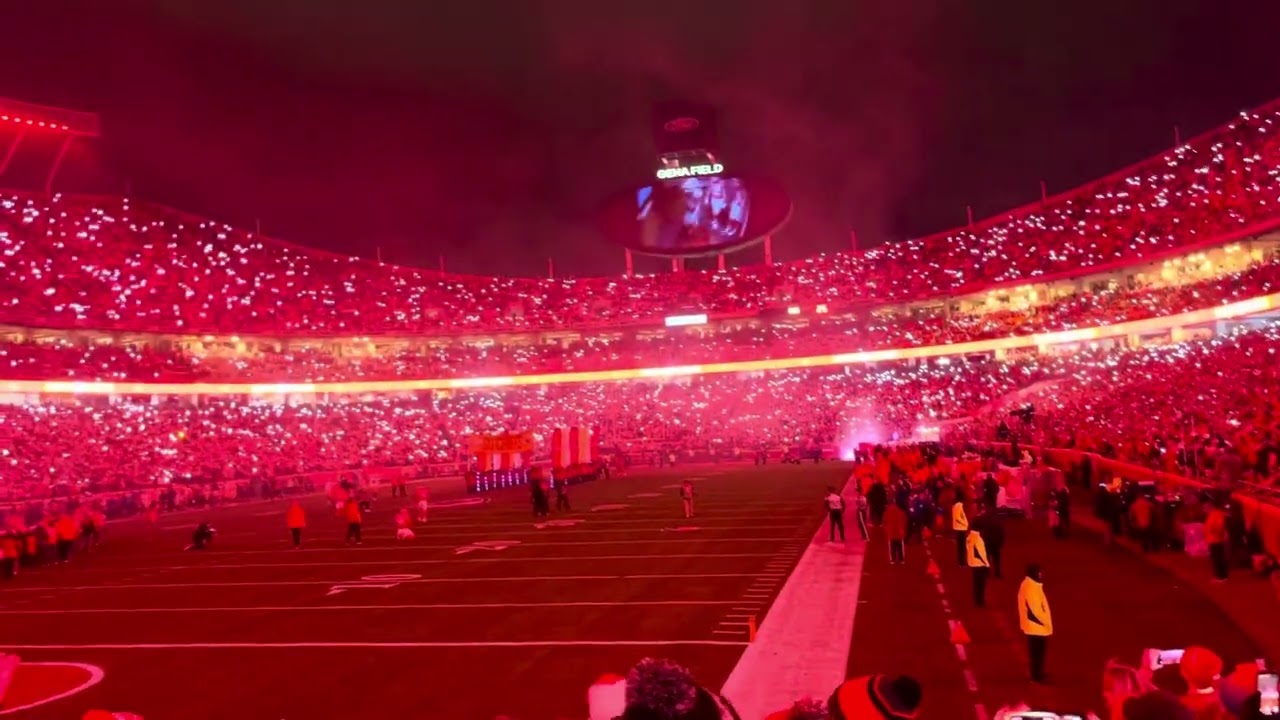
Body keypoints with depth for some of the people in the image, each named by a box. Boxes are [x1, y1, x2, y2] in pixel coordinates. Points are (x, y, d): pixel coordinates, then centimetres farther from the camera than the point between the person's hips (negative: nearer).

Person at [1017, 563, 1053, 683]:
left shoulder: (1030, 585, 10)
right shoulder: (1030, 588, -24)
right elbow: (1035, 610, -24)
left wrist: (1046, 622, 17)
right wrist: (1047, 623, -13)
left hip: (1034, 625, 10)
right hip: (1037, 626, -10)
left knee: (1037, 651, 20)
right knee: (1037, 652, 1)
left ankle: (1038, 674, 31)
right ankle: (1037, 676, 10)